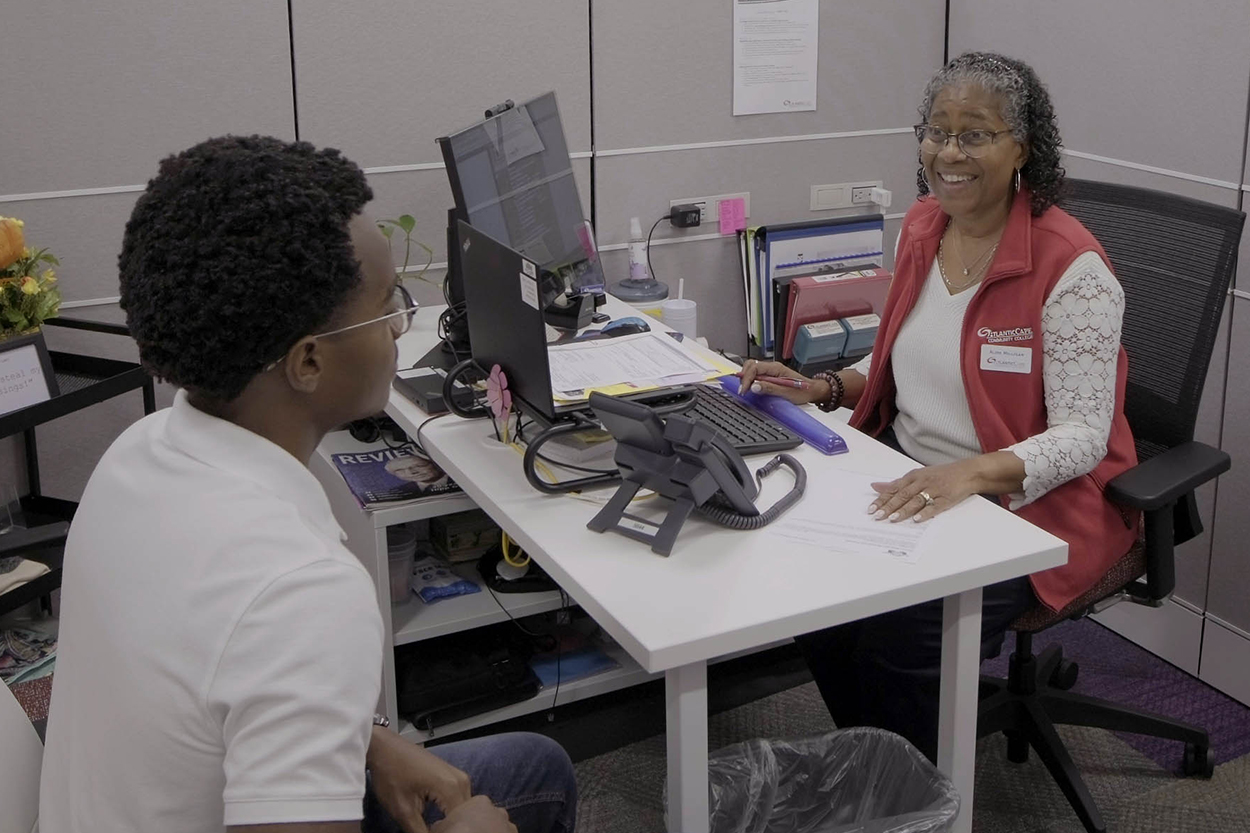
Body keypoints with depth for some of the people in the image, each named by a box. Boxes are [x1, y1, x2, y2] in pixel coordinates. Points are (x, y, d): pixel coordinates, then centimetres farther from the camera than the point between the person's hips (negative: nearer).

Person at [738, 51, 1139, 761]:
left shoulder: (1072, 269, -18)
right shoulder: (923, 227, 5)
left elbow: (1082, 436, -20)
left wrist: (972, 472, -37)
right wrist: (821, 389, 0)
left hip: (1031, 501, -7)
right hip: (911, 474, 7)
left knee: (898, 635, -27)